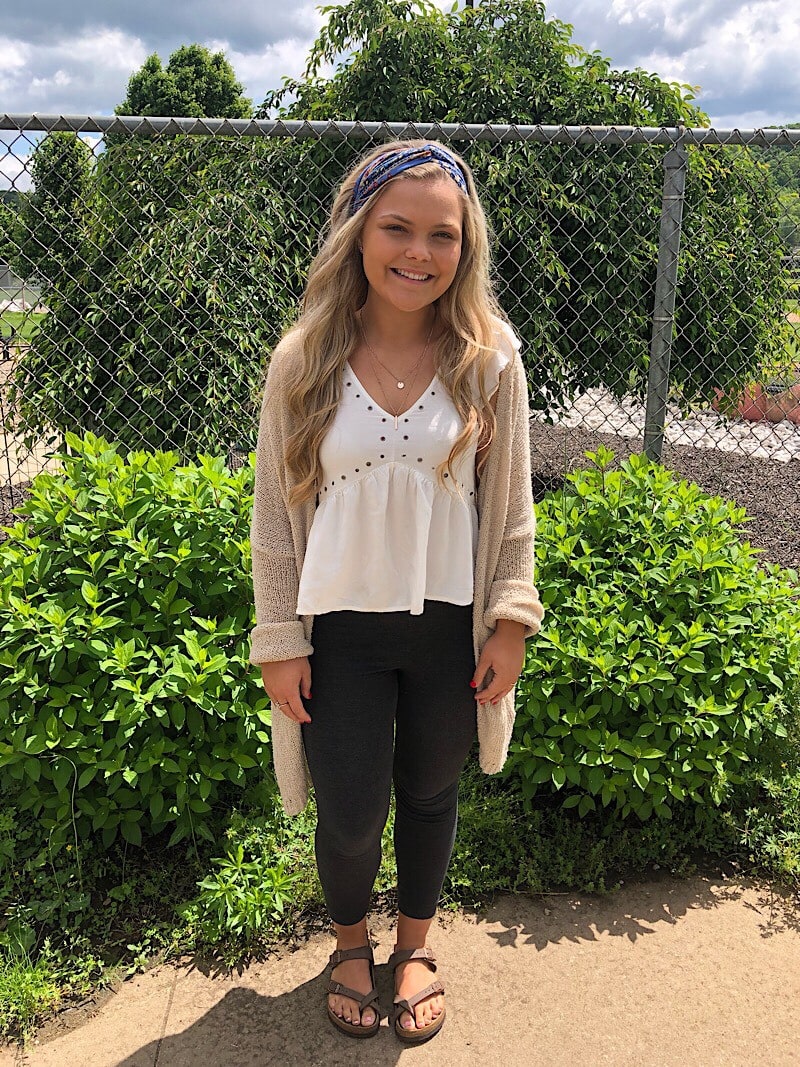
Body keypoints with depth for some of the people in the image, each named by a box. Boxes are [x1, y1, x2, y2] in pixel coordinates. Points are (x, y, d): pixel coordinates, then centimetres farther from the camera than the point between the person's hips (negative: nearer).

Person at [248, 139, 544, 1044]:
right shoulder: (304, 361, -8)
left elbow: (510, 504, 1)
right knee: (349, 816, 9)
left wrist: (510, 621, -2)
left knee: (429, 795, 18)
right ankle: (350, 944, 42)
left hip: (451, 628, 1)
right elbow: (275, 513, -3)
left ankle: (415, 944, 47)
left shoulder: (489, 360, -6)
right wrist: (280, 640, -3)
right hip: (342, 630, 0)